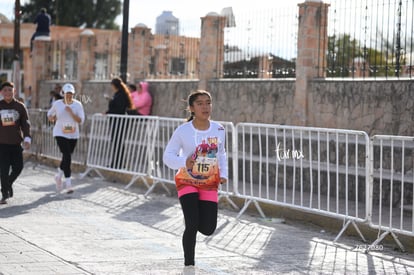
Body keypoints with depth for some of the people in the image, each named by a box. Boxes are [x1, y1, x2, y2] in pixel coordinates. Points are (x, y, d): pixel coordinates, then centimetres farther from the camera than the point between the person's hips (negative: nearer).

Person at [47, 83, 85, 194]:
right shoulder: (57, 104, -1)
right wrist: (51, 118, -7)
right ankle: (68, 183, -14)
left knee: (67, 157, 15)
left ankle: (59, 175, 42)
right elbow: (49, 114, 16)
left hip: (73, 135, 3)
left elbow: (81, 120, -9)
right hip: (60, 134, -3)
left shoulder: (78, 105, -2)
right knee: (67, 156, -15)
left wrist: (71, 112, -21)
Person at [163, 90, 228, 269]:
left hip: (210, 184, 3)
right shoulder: (183, 131, -15)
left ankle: (194, 218, 36)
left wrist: (223, 174, 0)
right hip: (187, 182, -3)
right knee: (192, 225, -14)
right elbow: (168, 156, -10)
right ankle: (188, 265, 5)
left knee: (208, 229, -2)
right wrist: (184, 162, -28)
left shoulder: (219, 130, -4)